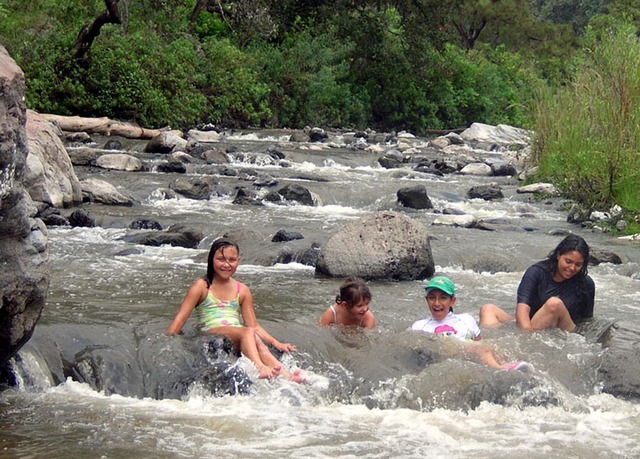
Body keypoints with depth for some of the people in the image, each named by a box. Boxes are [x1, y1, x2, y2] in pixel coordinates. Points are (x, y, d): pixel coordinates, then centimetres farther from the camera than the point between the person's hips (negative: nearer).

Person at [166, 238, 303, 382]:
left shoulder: (242, 291, 19)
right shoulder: (202, 286, 8)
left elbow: (254, 325, 17)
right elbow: (180, 318, 3)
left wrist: (275, 343, 3)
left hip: (238, 341, 4)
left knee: (259, 345, -32)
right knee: (248, 332, -34)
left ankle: (285, 375, -54)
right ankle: (260, 367, -59)